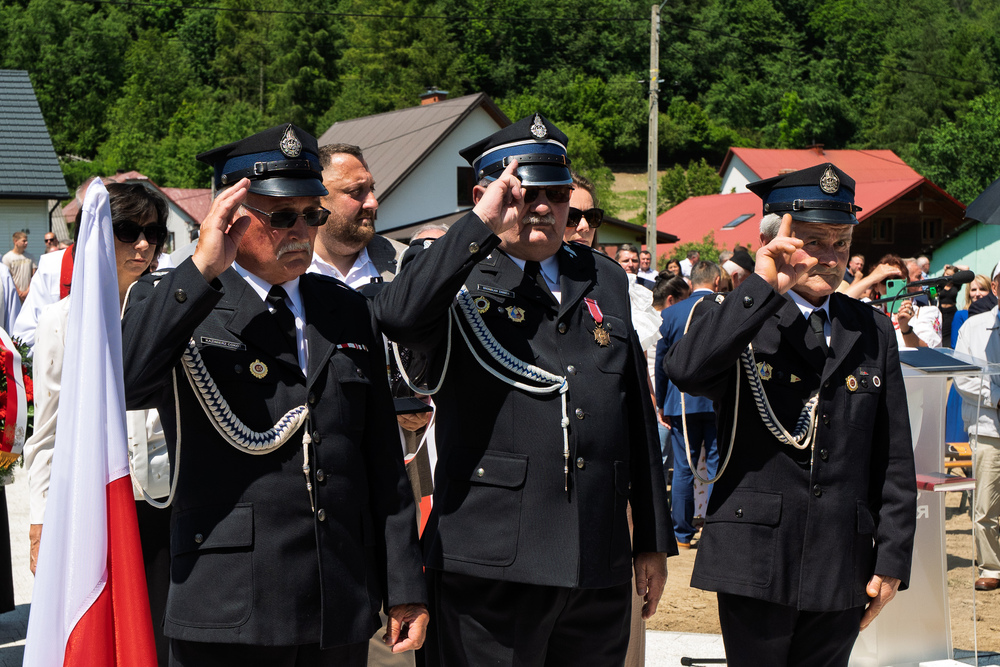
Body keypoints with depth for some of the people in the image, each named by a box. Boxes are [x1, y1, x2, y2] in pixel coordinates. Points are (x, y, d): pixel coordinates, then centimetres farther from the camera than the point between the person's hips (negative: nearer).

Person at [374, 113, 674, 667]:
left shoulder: (605, 280, 16)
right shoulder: (459, 281, 1)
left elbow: (638, 413, 18)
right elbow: (396, 317, -24)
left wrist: (653, 539, 16)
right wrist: (480, 224, -19)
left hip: (600, 567, 5)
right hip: (491, 566, -5)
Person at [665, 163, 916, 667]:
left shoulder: (872, 332, 12)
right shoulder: (731, 319, 1)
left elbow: (894, 459, 11)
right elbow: (685, 371, -24)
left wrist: (892, 559, 6)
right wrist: (763, 286, -18)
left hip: (842, 568, 3)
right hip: (755, 562, -3)